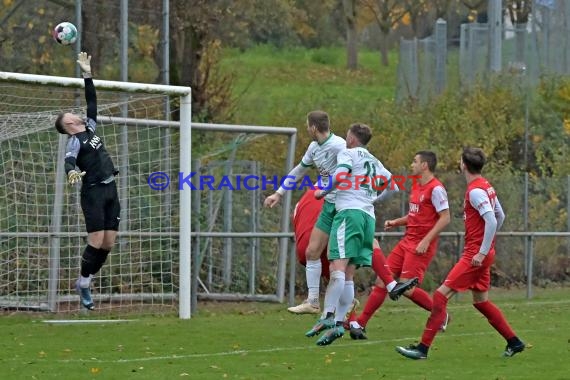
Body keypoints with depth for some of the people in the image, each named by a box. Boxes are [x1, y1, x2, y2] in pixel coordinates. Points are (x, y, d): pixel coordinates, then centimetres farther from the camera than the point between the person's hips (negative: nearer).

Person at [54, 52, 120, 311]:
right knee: (96, 242, -11)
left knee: (108, 243, 4)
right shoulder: (75, 141, -6)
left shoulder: (90, 128, 17)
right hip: (93, 192, -8)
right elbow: (69, 161, -25)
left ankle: (85, 282, 15)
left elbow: (92, 102, 24)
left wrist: (87, 75, 20)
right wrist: (72, 171, -47)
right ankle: (83, 285, 2)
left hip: (110, 191, 8)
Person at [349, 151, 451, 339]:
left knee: (407, 288, -13)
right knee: (383, 279, 1)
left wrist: (426, 241, -22)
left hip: (421, 246, -9)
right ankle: (360, 323, 2)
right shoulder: (416, 185, 15)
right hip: (407, 241, 9)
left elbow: (445, 218, -17)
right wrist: (395, 222, 10)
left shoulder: (436, 189, -13)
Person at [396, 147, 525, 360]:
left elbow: (492, 221, -26)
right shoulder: (487, 187, 11)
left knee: (442, 294, -10)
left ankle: (423, 348, -12)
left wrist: (482, 252, -23)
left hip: (475, 256, -10)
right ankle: (514, 342, 24)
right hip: (482, 252, 10)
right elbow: (500, 217, 20)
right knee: (481, 301, 19)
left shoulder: (475, 191, -17)